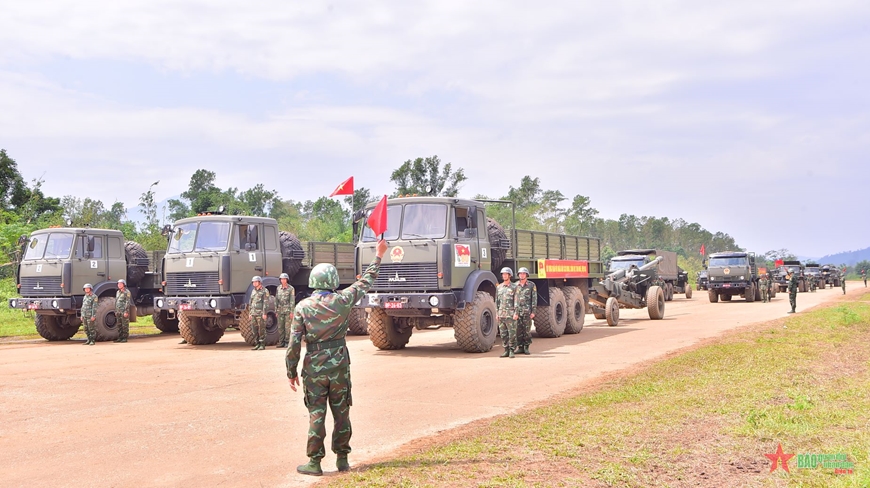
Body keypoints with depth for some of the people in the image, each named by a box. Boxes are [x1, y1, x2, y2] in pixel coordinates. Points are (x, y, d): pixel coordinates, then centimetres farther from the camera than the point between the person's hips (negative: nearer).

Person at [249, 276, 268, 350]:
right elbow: (250, 302, 21)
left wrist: (264, 313, -17)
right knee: (254, 330, 6)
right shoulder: (253, 291, 17)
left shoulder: (265, 291, -4)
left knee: (261, 330, -5)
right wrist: (250, 313, 16)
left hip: (260, 314, -7)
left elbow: (265, 303, -10)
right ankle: (257, 344, 12)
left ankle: (262, 345, 0)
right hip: (253, 313, 7)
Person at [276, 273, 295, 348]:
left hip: (288, 310, -5)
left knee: (287, 327, -4)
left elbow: (292, 300, -6)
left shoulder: (291, 288, -3)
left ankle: (287, 342, 1)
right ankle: (281, 342, 10)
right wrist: (276, 310, 10)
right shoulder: (278, 288, 11)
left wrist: (292, 311, -11)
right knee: (280, 327, 4)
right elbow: (276, 299, 14)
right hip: (280, 310, 5)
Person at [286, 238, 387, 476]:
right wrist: (379, 255, 22)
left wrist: (291, 372, 3)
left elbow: (294, 343, -7)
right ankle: (342, 459, 18)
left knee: (316, 415, 4)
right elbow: (365, 282, 9)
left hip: (314, 368, -1)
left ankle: (314, 462, 7)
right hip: (339, 366, 1)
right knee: (341, 413, 11)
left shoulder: (302, 307, -6)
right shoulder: (342, 300, -5)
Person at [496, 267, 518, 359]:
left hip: (511, 315, -5)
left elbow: (516, 301, -6)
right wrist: (497, 313, 8)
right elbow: (497, 301, 14)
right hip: (501, 315, 5)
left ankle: (512, 351, 2)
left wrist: (516, 313, -14)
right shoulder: (499, 287, 12)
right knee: (503, 334, 6)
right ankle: (506, 351, 12)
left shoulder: (514, 287, -2)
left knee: (512, 334, -3)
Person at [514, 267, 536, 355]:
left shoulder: (531, 285, 1)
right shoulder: (515, 285, 9)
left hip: (527, 311, -2)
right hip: (517, 311, 2)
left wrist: (533, 312, -7)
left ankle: (526, 347, 7)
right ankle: (520, 347, 9)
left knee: (527, 329, -1)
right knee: (518, 330, 2)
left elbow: (534, 299, 0)